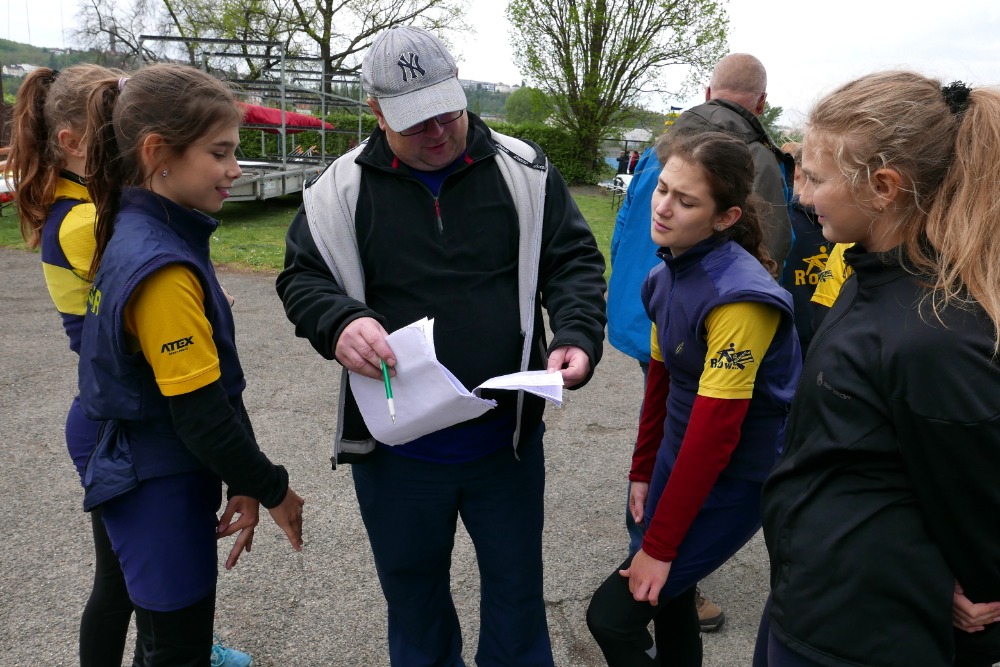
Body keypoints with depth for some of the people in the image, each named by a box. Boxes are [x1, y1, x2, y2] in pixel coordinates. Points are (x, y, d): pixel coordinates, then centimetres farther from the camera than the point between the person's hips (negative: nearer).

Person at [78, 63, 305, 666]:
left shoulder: (140, 235, 3)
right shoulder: (162, 267, -26)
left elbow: (212, 381, 2)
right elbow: (200, 413, -23)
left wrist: (243, 481, 3)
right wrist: (272, 489, -9)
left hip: (157, 482, 9)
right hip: (163, 496, -9)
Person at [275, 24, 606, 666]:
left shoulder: (523, 170, -3)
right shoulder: (342, 189, -4)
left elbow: (575, 260, 0)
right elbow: (302, 277, 1)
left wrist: (577, 336, -18)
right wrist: (340, 323, -22)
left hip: (508, 439, 0)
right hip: (393, 444, 1)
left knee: (517, 587, 19)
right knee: (412, 590, 22)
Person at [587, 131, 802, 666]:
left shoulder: (738, 295, -25)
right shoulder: (667, 274, 1)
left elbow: (714, 430, -25)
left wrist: (659, 545, -19)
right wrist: (642, 472, 13)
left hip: (732, 481, -7)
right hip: (677, 461, 7)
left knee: (612, 616, -7)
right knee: (670, 597, 18)